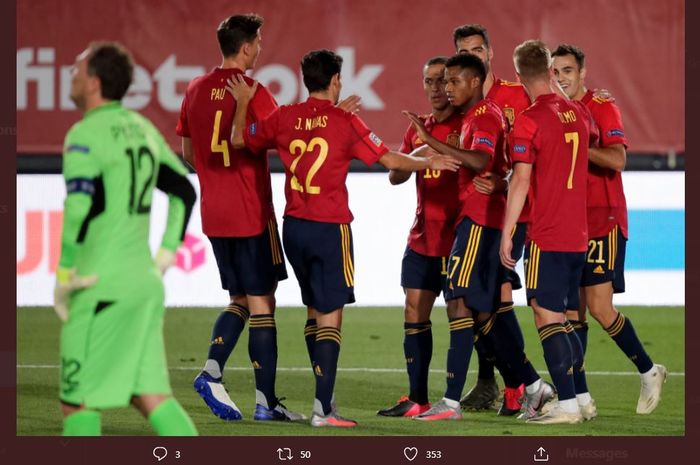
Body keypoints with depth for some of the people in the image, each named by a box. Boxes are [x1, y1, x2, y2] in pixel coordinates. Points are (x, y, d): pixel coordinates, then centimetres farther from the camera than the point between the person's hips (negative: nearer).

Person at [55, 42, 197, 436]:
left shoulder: (86, 135, -11)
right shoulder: (143, 130, 14)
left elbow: (79, 207, -23)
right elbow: (185, 192, 22)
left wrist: (64, 276, -14)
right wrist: (165, 257, 21)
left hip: (104, 286, -8)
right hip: (145, 283, 8)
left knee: (78, 403, -1)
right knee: (151, 395, 8)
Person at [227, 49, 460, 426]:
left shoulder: (284, 118, 2)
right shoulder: (345, 122, -8)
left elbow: (239, 139, 14)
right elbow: (390, 160, -3)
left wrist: (242, 103, 28)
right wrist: (429, 162, 13)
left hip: (293, 226, 5)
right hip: (330, 228, -5)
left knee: (316, 313, 19)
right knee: (330, 317, -4)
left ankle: (325, 394, 23)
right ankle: (322, 409, -11)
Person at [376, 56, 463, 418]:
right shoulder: (418, 128, 14)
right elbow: (395, 175, 10)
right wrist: (418, 154, -10)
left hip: (456, 238, -7)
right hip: (422, 237, 7)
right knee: (415, 312, 6)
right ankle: (417, 398, 11)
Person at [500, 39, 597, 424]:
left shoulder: (529, 121, -11)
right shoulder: (579, 113, 9)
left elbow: (521, 180, -14)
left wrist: (506, 234, -11)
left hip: (546, 237, -7)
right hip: (578, 235, 7)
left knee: (547, 317, -5)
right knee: (561, 317, 16)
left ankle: (567, 404, -9)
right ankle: (582, 398, 18)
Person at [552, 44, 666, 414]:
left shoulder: (603, 109, -6)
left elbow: (617, 160, -19)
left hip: (603, 223, -6)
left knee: (600, 307, -11)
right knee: (571, 311, 3)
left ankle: (649, 371, 9)